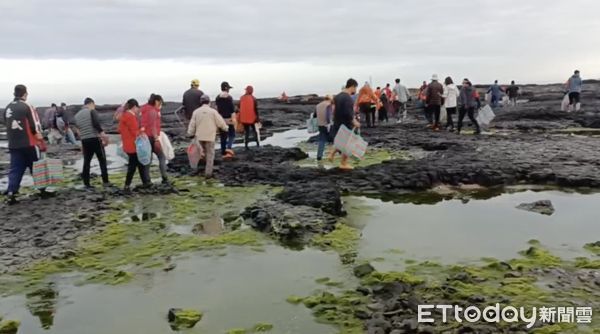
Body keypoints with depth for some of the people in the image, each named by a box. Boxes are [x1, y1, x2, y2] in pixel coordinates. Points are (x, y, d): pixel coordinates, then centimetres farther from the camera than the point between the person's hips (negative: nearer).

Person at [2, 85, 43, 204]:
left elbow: (7, 125, 15)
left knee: (15, 169, 7)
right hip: (29, 144, -5)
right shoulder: (27, 107, -9)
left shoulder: (7, 108, 9)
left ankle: (10, 194, -5)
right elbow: (35, 127, -12)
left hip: (13, 145, 5)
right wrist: (41, 141, -4)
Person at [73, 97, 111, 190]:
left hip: (84, 140, 5)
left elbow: (78, 129, 18)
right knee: (102, 160, 5)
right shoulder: (92, 111, -2)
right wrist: (102, 134, -18)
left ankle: (87, 184, 9)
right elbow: (96, 124, -18)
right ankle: (105, 182, 7)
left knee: (86, 162, 9)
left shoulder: (77, 115, 16)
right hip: (95, 139, -5)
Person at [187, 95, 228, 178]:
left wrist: (190, 134, 13)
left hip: (199, 137, 3)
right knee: (210, 154, 3)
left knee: (204, 152, 20)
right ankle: (208, 173, -1)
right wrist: (226, 127, 15)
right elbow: (220, 122, -3)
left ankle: (207, 170, 28)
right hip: (210, 136, -3)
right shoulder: (213, 111, -8)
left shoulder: (196, 112, 0)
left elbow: (192, 124, 2)